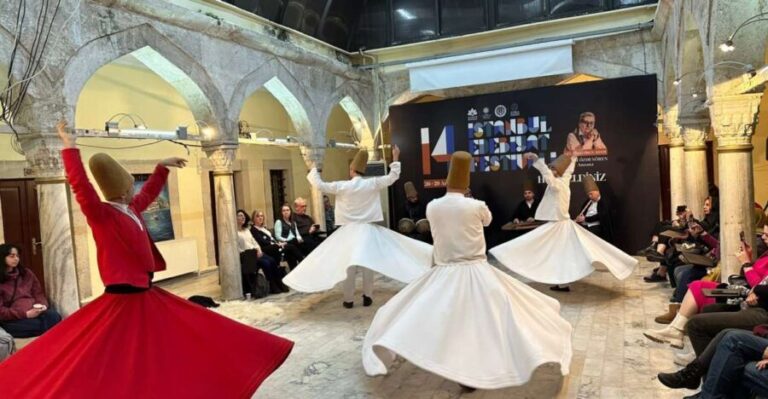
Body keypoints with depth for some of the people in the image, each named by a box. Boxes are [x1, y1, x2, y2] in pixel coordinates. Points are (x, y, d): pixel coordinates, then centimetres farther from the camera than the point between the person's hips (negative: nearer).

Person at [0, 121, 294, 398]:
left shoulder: (131, 208, 7)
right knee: (113, 371, 1)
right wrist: (70, 148, -31)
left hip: (147, 295, 8)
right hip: (122, 299, -8)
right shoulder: (101, 213, -15)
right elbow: (80, 186, -29)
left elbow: (148, 193, 25)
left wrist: (163, 167, 30)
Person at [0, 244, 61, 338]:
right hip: (12, 319, -4)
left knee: (54, 316, -32)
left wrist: (42, 305, -5)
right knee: (46, 324, -35)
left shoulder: (26, 273, 17)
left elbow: (38, 293, 19)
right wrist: (26, 314, -19)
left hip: (35, 311, 5)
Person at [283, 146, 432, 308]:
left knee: (349, 264, 4)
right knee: (368, 262, 6)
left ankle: (348, 299, 9)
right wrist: (395, 158, 14)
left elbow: (319, 185, -3)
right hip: (368, 229, 1)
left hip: (349, 230, -1)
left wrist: (314, 170, 14)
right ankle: (367, 297, 11)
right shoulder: (372, 184, -4)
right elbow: (392, 177, 4)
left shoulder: (341, 186, -7)